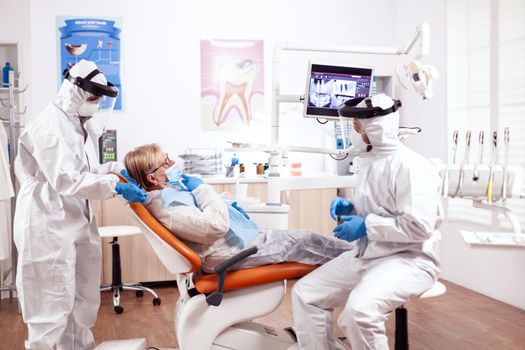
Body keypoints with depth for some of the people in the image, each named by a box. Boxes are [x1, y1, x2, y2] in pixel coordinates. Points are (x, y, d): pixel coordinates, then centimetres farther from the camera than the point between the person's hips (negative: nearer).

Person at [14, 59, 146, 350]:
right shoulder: (50, 125, -17)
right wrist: (115, 186, -27)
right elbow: (66, 179, -26)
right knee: (53, 303, -1)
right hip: (48, 224, -10)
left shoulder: (78, 123, 12)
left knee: (83, 298, 18)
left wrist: (113, 170, 0)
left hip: (76, 221, 10)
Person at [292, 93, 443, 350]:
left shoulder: (410, 166, -17)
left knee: (358, 311, -34)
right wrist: (350, 208, 3)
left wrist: (366, 226, -20)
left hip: (408, 259, -9)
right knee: (305, 294, 0)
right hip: (364, 256, 9)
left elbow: (419, 226, -25)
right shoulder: (370, 161, 12)